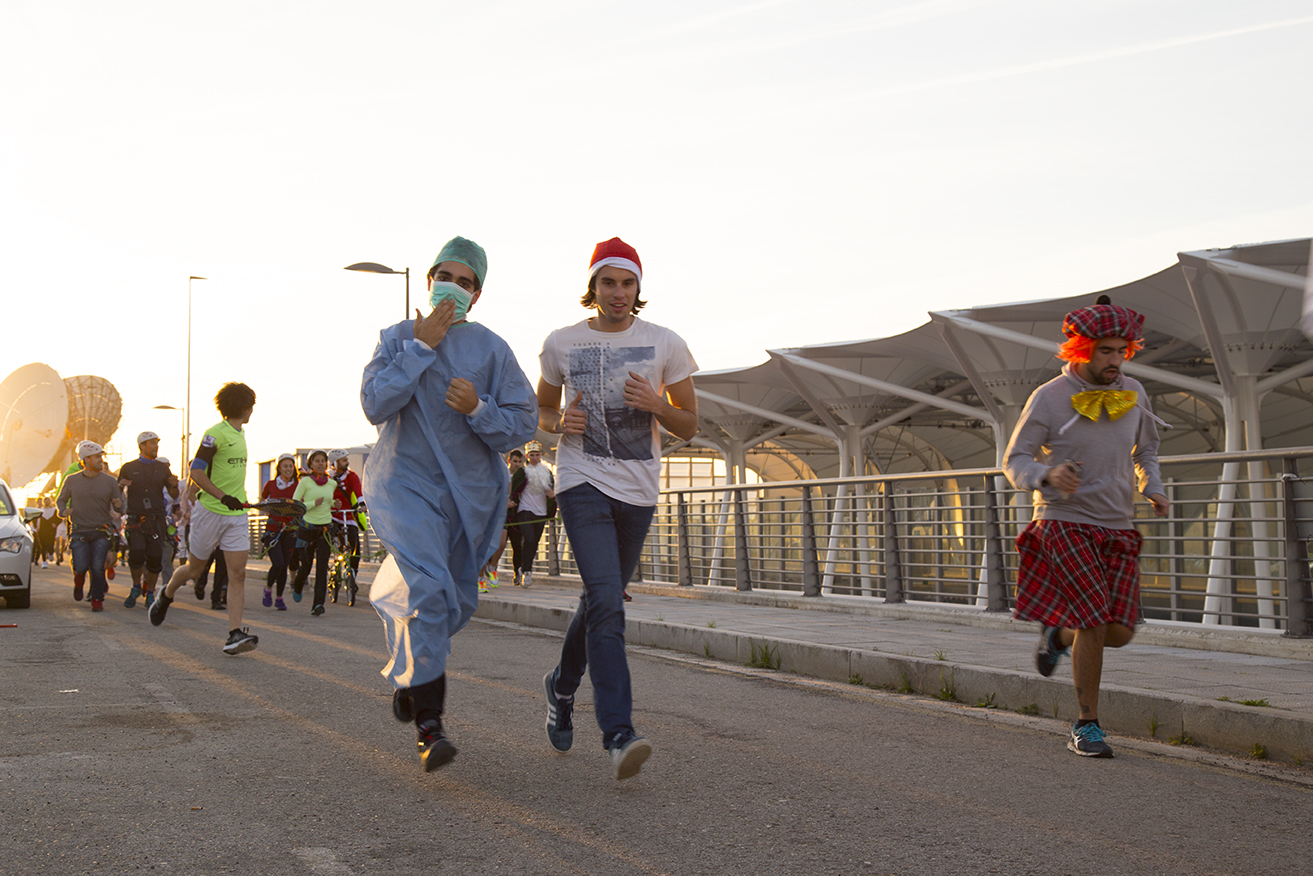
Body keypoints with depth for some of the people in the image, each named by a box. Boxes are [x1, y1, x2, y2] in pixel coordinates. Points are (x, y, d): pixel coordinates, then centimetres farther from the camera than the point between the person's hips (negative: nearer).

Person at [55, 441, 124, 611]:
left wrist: (119, 506, -18)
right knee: (81, 567, -11)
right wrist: (63, 511, -7)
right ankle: (79, 580, 25)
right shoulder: (72, 481, 4)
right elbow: (60, 500, 16)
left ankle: (97, 599, 6)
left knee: (97, 567, -10)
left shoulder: (109, 481, 3)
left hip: (102, 531, 0)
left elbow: (119, 510, 6)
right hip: (80, 531, 0)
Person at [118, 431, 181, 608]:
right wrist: (121, 485, -8)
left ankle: (150, 594, 15)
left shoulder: (162, 468, 12)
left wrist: (174, 486, -8)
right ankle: (136, 586, 8)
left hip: (156, 520, 2)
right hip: (135, 519, -2)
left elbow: (173, 496, 14)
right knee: (136, 553, -18)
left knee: (155, 558, -4)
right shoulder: (129, 468, 8)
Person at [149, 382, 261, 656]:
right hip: (210, 511, -6)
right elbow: (196, 472, -17)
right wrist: (223, 497, -26)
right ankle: (165, 597, 41)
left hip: (236, 514, 6)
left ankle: (235, 635, -13)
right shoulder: (215, 433, -11)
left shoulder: (239, 434, 14)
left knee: (238, 574, -8)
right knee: (193, 569, 10)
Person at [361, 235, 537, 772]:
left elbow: (522, 425, -3)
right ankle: (429, 726, -20)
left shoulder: (492, 350, 2)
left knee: (457, 601, 14)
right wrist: (420, 347, -14)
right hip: (406, 483, -3)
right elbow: (375, 406, -13)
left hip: (471, 493, 3)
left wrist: (477, 408, -22)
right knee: (428, 589, -22)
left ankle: (409, 673, 45)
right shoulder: (397, 338, 3)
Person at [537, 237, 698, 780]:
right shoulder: (561, 344, 3)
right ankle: (618, 735, -23)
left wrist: (655, 404, -15)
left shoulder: (666, 345, 1)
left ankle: (561, 687, 42)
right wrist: (561, 422, -7)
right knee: (607, 602, -19)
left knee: (599, 602, 15)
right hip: (583, 484, -2)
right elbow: (541, 411, 17)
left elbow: (689, 426, 6)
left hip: (638, 490, 2)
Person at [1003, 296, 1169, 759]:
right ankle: (1086, 726, 2)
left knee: (1120, 630, -6)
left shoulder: (1132, 392, 7)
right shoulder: (1049, 398, -8)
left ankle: (1058, 635, 29)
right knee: (1096, 622, -16)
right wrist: (1047, 476, -28)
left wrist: (1153, 488, 3)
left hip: (1117, 528, 5)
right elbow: (1014, 461, -6)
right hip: (1063, 523, -5)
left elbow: (1145, 449, 23)